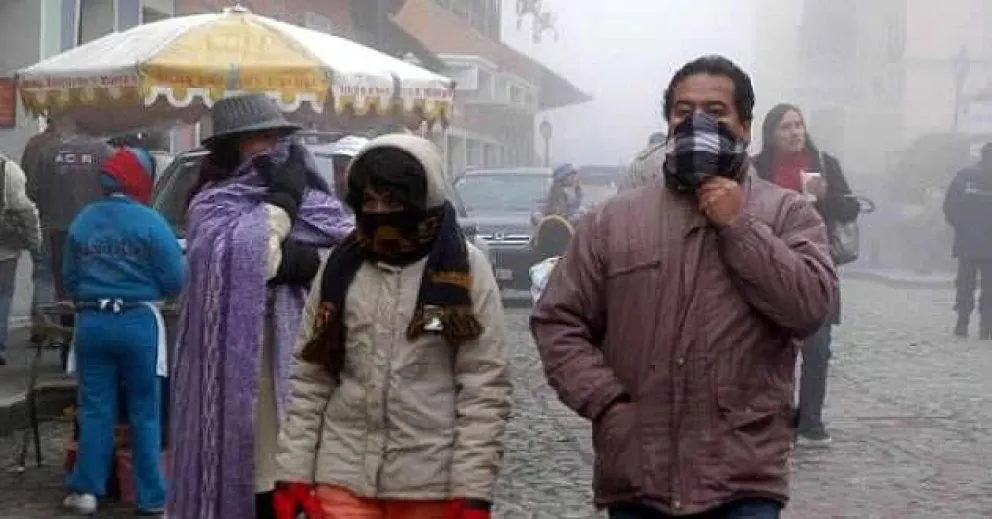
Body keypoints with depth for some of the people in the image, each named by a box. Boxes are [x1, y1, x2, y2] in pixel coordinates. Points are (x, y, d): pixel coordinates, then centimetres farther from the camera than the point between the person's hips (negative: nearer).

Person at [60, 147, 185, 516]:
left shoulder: (82, 222, 5)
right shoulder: (149, 222, -10)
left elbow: (69, 279, 14)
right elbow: (175, 281, -10)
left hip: (91, 322, 4)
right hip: (137, 322, -4)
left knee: (95, 408, 11)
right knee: (145, 412, 5)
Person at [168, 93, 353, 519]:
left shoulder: (309, 196, 15)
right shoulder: (214, 205, 4)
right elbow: (245, 262, -15)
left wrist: (299, 261, -12)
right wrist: (279, 202, -8)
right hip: (246, 367, -3)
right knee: (258, 478, -4)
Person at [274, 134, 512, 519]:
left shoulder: (464, 269, -5)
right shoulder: (340, 268, 5)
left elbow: (485, 388, -7)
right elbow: (309, 379, 8)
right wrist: (294, 472, 2)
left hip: (431, 483, -2)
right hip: (345, 476, 2)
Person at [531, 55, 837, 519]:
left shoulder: (786, 213, 4)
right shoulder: (612, 219, 8)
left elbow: (811, 306, -10)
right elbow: (557, 320, 6)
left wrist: (740, 226, -12)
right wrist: (607, 403, -6)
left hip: (743, 482, -2)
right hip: (634, 479, 2)